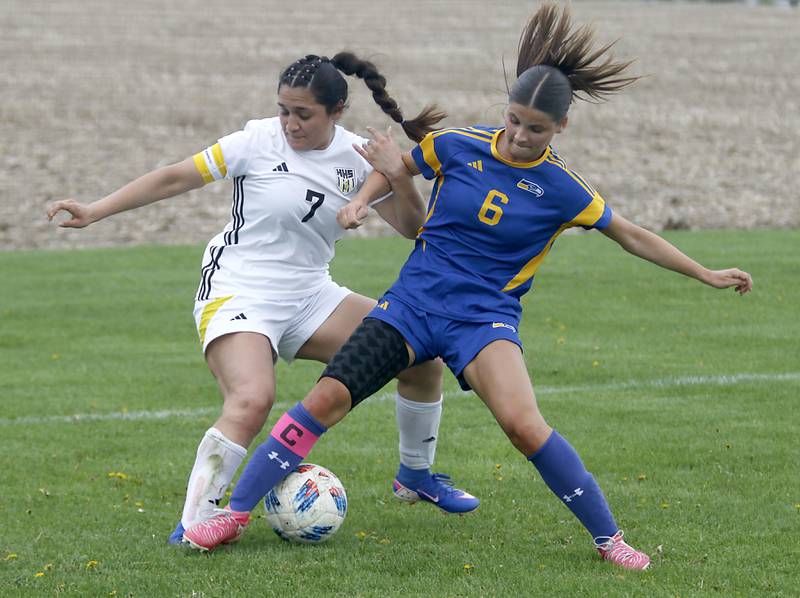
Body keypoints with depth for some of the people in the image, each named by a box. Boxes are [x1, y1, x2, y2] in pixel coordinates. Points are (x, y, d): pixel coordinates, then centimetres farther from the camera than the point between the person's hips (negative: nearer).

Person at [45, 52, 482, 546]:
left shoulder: (358, 157, 0)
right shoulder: (259, 142, -11)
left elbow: (411, 227, 2)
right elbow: (176, 178, -7)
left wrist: (400, 174, -17)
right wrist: (95, 211, -10)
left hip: (310, 298, 5)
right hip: (238, 295, -5)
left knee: (422, 355, -2)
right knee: (252, 401, -33)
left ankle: (416, 476, 22)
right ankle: (193, 527, -24)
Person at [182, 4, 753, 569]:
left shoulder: (562, 188, -6)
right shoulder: (459, 145, -2)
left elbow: (632, 236, 6)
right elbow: (398, 166, 17)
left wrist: (706, 274, 7)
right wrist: (362, 200, -1)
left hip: (484, 316, -2)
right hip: (414, 301, 2)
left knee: (523, 423, -27)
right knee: (329, 396, -13)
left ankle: (609, 537, -9)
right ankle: (234, 512, -2)